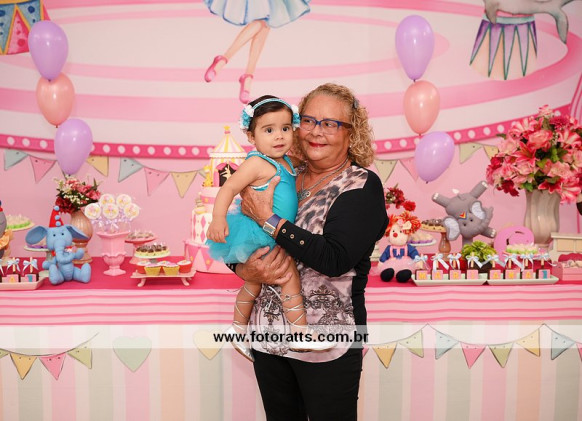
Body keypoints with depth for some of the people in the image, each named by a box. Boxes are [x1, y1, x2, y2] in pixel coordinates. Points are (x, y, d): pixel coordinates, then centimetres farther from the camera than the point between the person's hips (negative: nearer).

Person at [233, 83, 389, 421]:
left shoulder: (362, 186, -10)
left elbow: (335, 259, -24)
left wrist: (269, 220, -21)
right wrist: (247, 270, -13)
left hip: (328, 342, -4)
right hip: (269, 333, 5)